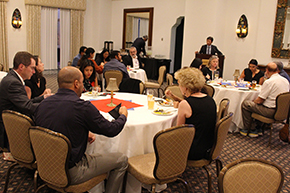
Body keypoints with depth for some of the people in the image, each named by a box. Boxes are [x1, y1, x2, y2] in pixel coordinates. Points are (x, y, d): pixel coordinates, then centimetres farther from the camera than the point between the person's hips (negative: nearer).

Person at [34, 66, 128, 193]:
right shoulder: (82, 107, -22)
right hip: (71, 174, -7)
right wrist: (123, 115, 10)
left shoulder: (43, 104, -3)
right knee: (121, 160, 6)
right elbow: (112, 130, -10)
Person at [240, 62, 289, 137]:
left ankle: (248, 129, 11)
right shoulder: (285, 81, 6)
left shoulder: (269, 82, -19)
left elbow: (259, 100, -16)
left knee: (245, 104, 1)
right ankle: (258, 129, 28)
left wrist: (253, 101, 7)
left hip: (271, 111, -9)